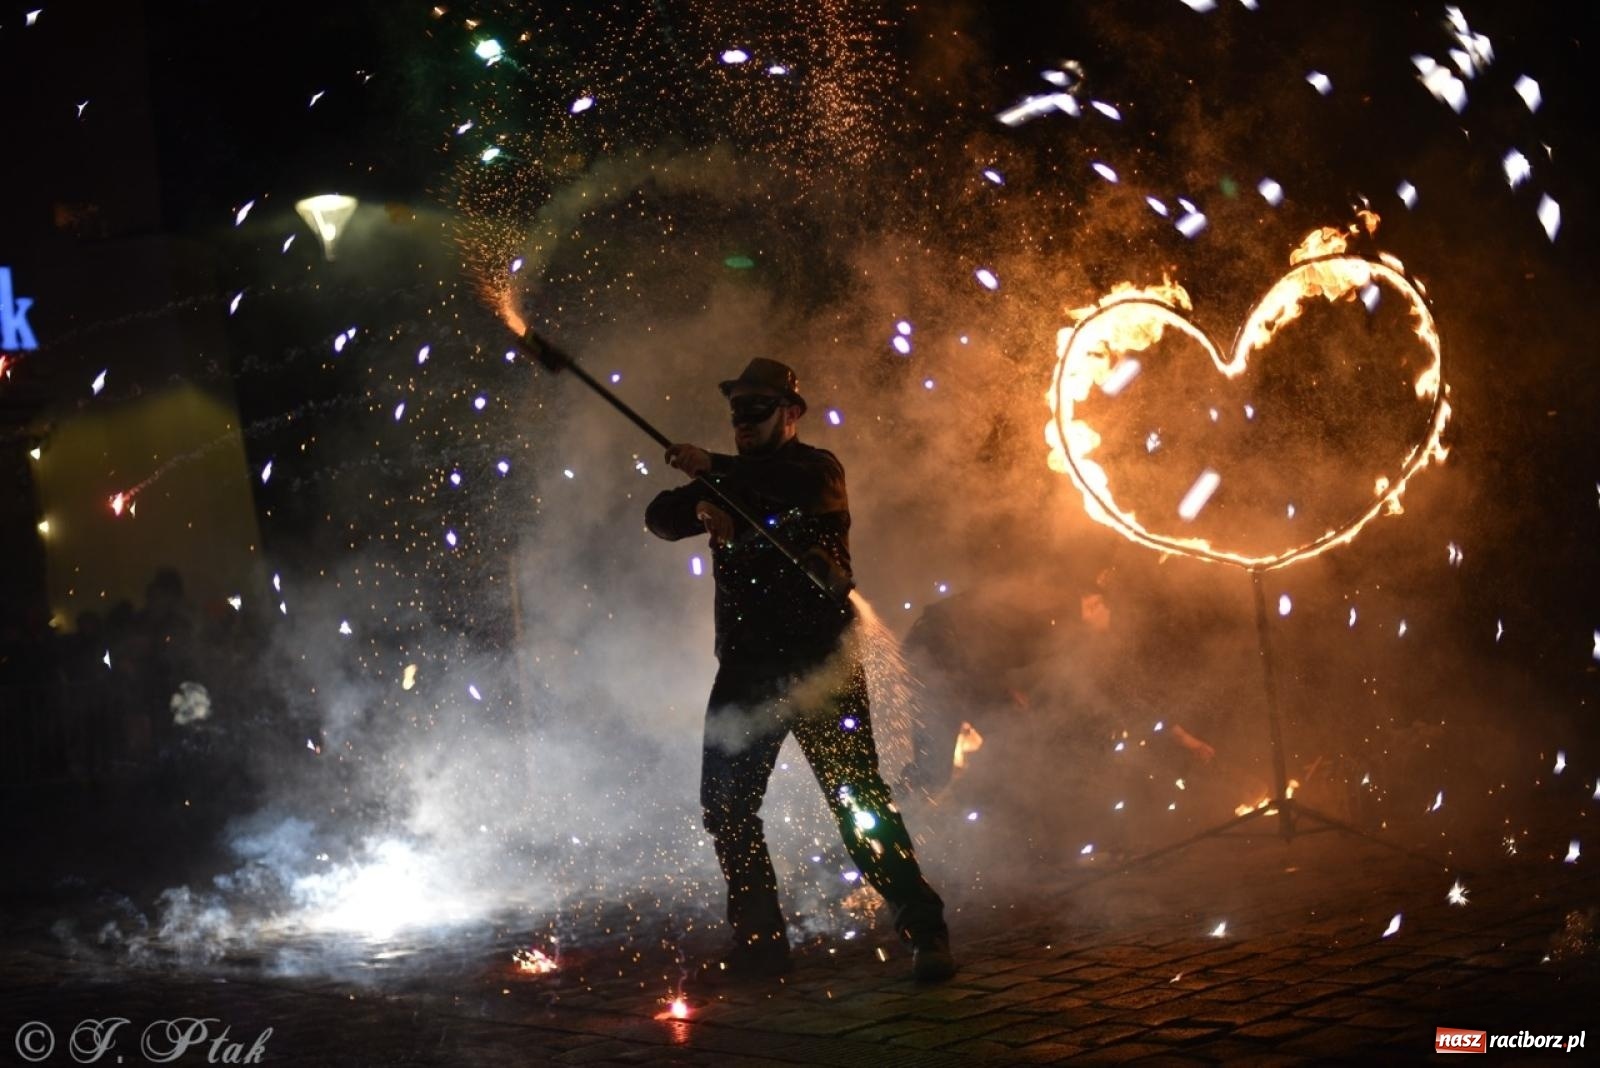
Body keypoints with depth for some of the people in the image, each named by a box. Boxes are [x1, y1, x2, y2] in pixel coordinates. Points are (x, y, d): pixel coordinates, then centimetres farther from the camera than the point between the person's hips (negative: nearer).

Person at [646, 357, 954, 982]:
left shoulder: (816, 468, 4)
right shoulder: (730, 486, 20)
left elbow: (807, 487, -21)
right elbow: (659, 519, 8)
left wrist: (715, 470, -22)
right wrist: (700, 507, -14)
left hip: (818, 661, -6)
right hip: (745, 666, 6)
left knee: (857, 800, -12)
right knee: (725, 803, 4)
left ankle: (923, 931, -10)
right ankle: (759, 940, 13)